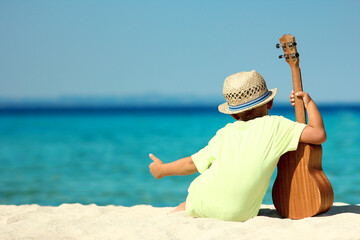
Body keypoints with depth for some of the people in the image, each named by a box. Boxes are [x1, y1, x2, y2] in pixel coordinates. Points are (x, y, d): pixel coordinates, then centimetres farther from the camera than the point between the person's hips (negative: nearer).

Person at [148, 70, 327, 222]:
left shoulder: (224, 134, 8)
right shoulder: (275, 126, -1)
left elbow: (192, 164, 14)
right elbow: (319, 134, -7)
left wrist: (161, 170, 32)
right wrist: (309, 102, 8)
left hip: (202, 204, 2)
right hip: (239, 216, -2)